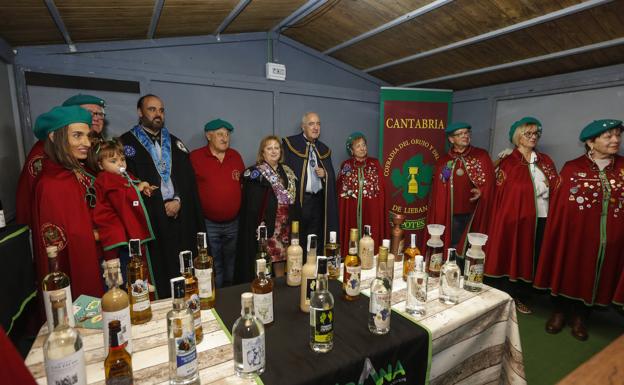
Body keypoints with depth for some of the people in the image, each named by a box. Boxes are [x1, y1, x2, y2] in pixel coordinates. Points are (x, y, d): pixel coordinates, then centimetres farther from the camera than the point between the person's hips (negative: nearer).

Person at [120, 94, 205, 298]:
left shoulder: (175, 143, 17)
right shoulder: (127, 143, 3)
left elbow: (188, 178, 11)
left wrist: (178, 200, -6)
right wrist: (162, 206, -7)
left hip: (181, 217, 4)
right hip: (150, 219, -3)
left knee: (182, 272, 5)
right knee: (156, 275, -2)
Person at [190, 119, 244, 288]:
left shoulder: (236, 156, 5)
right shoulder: (195, 157, -8)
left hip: (234, 222, 4)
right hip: (208, 224, -4)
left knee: (231, 266, 19)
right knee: (214, 268, 7)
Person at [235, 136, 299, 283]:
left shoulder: (288, 172, 13)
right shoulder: (255, 173, -5)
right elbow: (252, 207, -11)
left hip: (285, 228, 5)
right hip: (265, 227, -5)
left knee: (281, 261, 13)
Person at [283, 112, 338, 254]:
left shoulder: (324, 149, 15)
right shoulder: (289, 143, -2)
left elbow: (332, 176, 19)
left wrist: (324, 173, -3)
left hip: (318, 200, 5)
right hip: (298, 200, -5)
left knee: (315, 241, 12)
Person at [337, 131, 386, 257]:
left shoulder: (375, 163, 5)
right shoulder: (346, 165, 5)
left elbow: (381, 188, 4)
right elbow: (339, 189, 8)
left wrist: (380, 208, -1)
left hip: (371, 210, 0)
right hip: (350, 210, 0)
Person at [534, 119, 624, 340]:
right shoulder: (572, 169, -6)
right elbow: (559, 206, -7)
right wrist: (557, 235, -8)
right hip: (573, 235, -3)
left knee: (595, 276, 14)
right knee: (567, 271, 10)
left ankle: (579, 317, 33)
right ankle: (559, 313, 29)